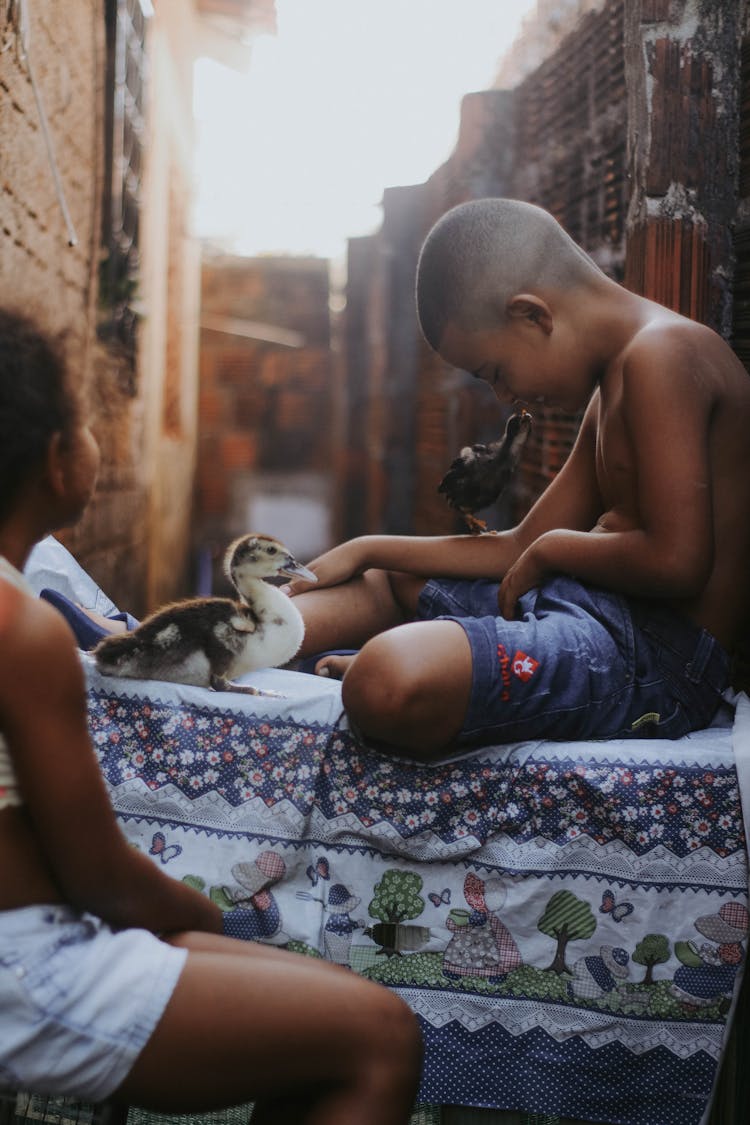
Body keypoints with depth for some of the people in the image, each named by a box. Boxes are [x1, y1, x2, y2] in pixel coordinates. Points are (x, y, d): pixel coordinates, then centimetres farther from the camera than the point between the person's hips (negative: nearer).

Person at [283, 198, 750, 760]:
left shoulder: (659, 354, -14)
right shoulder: (610, 390, 19)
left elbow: (676, 561, -24)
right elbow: (521, 549, 23)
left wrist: (555, 547, -5)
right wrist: (365, 550, 20)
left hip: (659, 657, -11)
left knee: (391, 683, -36)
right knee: (383, 582, 28)